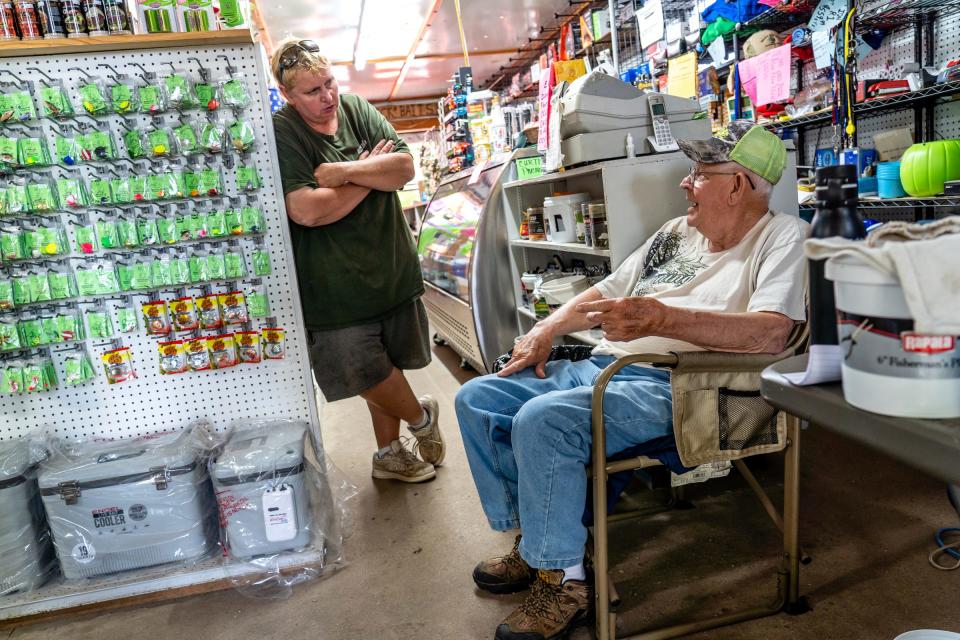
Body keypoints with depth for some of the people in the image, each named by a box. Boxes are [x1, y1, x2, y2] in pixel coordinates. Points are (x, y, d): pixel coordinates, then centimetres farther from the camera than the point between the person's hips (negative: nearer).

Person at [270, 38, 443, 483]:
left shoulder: (359, 110, 4)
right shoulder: (280, 134, -12)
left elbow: (405, 167, -5)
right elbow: (307, 210, -24)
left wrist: (345, 171, -19)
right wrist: (371, 173, -12)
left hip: (390, 265, 5)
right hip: (335, 283, -5)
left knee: (385, 364, 13)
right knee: (370, 371, 0)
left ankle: (389, 453, 31)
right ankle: (422, 418, 30)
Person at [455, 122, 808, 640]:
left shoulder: (782, 236, -2)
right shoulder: (675, 232, 21)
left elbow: (771, 332, -19)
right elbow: (608, 291, 27)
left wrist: (660, 318, -30)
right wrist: (546, 330, 12)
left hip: (671, 385, -8)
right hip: (601, 367, 9)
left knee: (541, 420, -31)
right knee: (477, 400, 0)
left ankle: (563, 580, -9)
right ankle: (532, 543, 12)